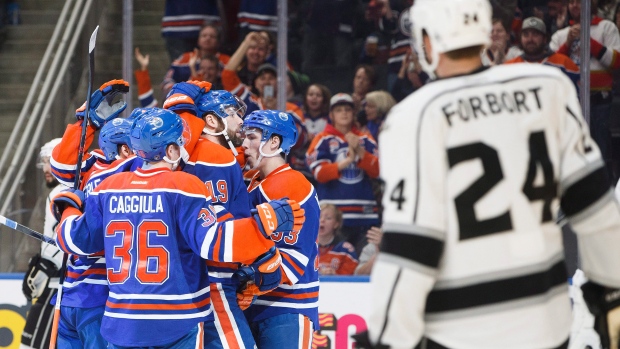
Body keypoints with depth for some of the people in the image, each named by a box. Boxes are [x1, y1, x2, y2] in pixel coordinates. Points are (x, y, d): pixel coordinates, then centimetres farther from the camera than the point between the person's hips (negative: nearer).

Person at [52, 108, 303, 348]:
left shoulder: (109, 187, 5)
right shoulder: (184, 186, -10)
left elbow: (76, 239, 12)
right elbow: (214, 243, -18)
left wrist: (69, 206, 32)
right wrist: (266, 221, -14)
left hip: (122, 321, 5)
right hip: (178, 322, -5)